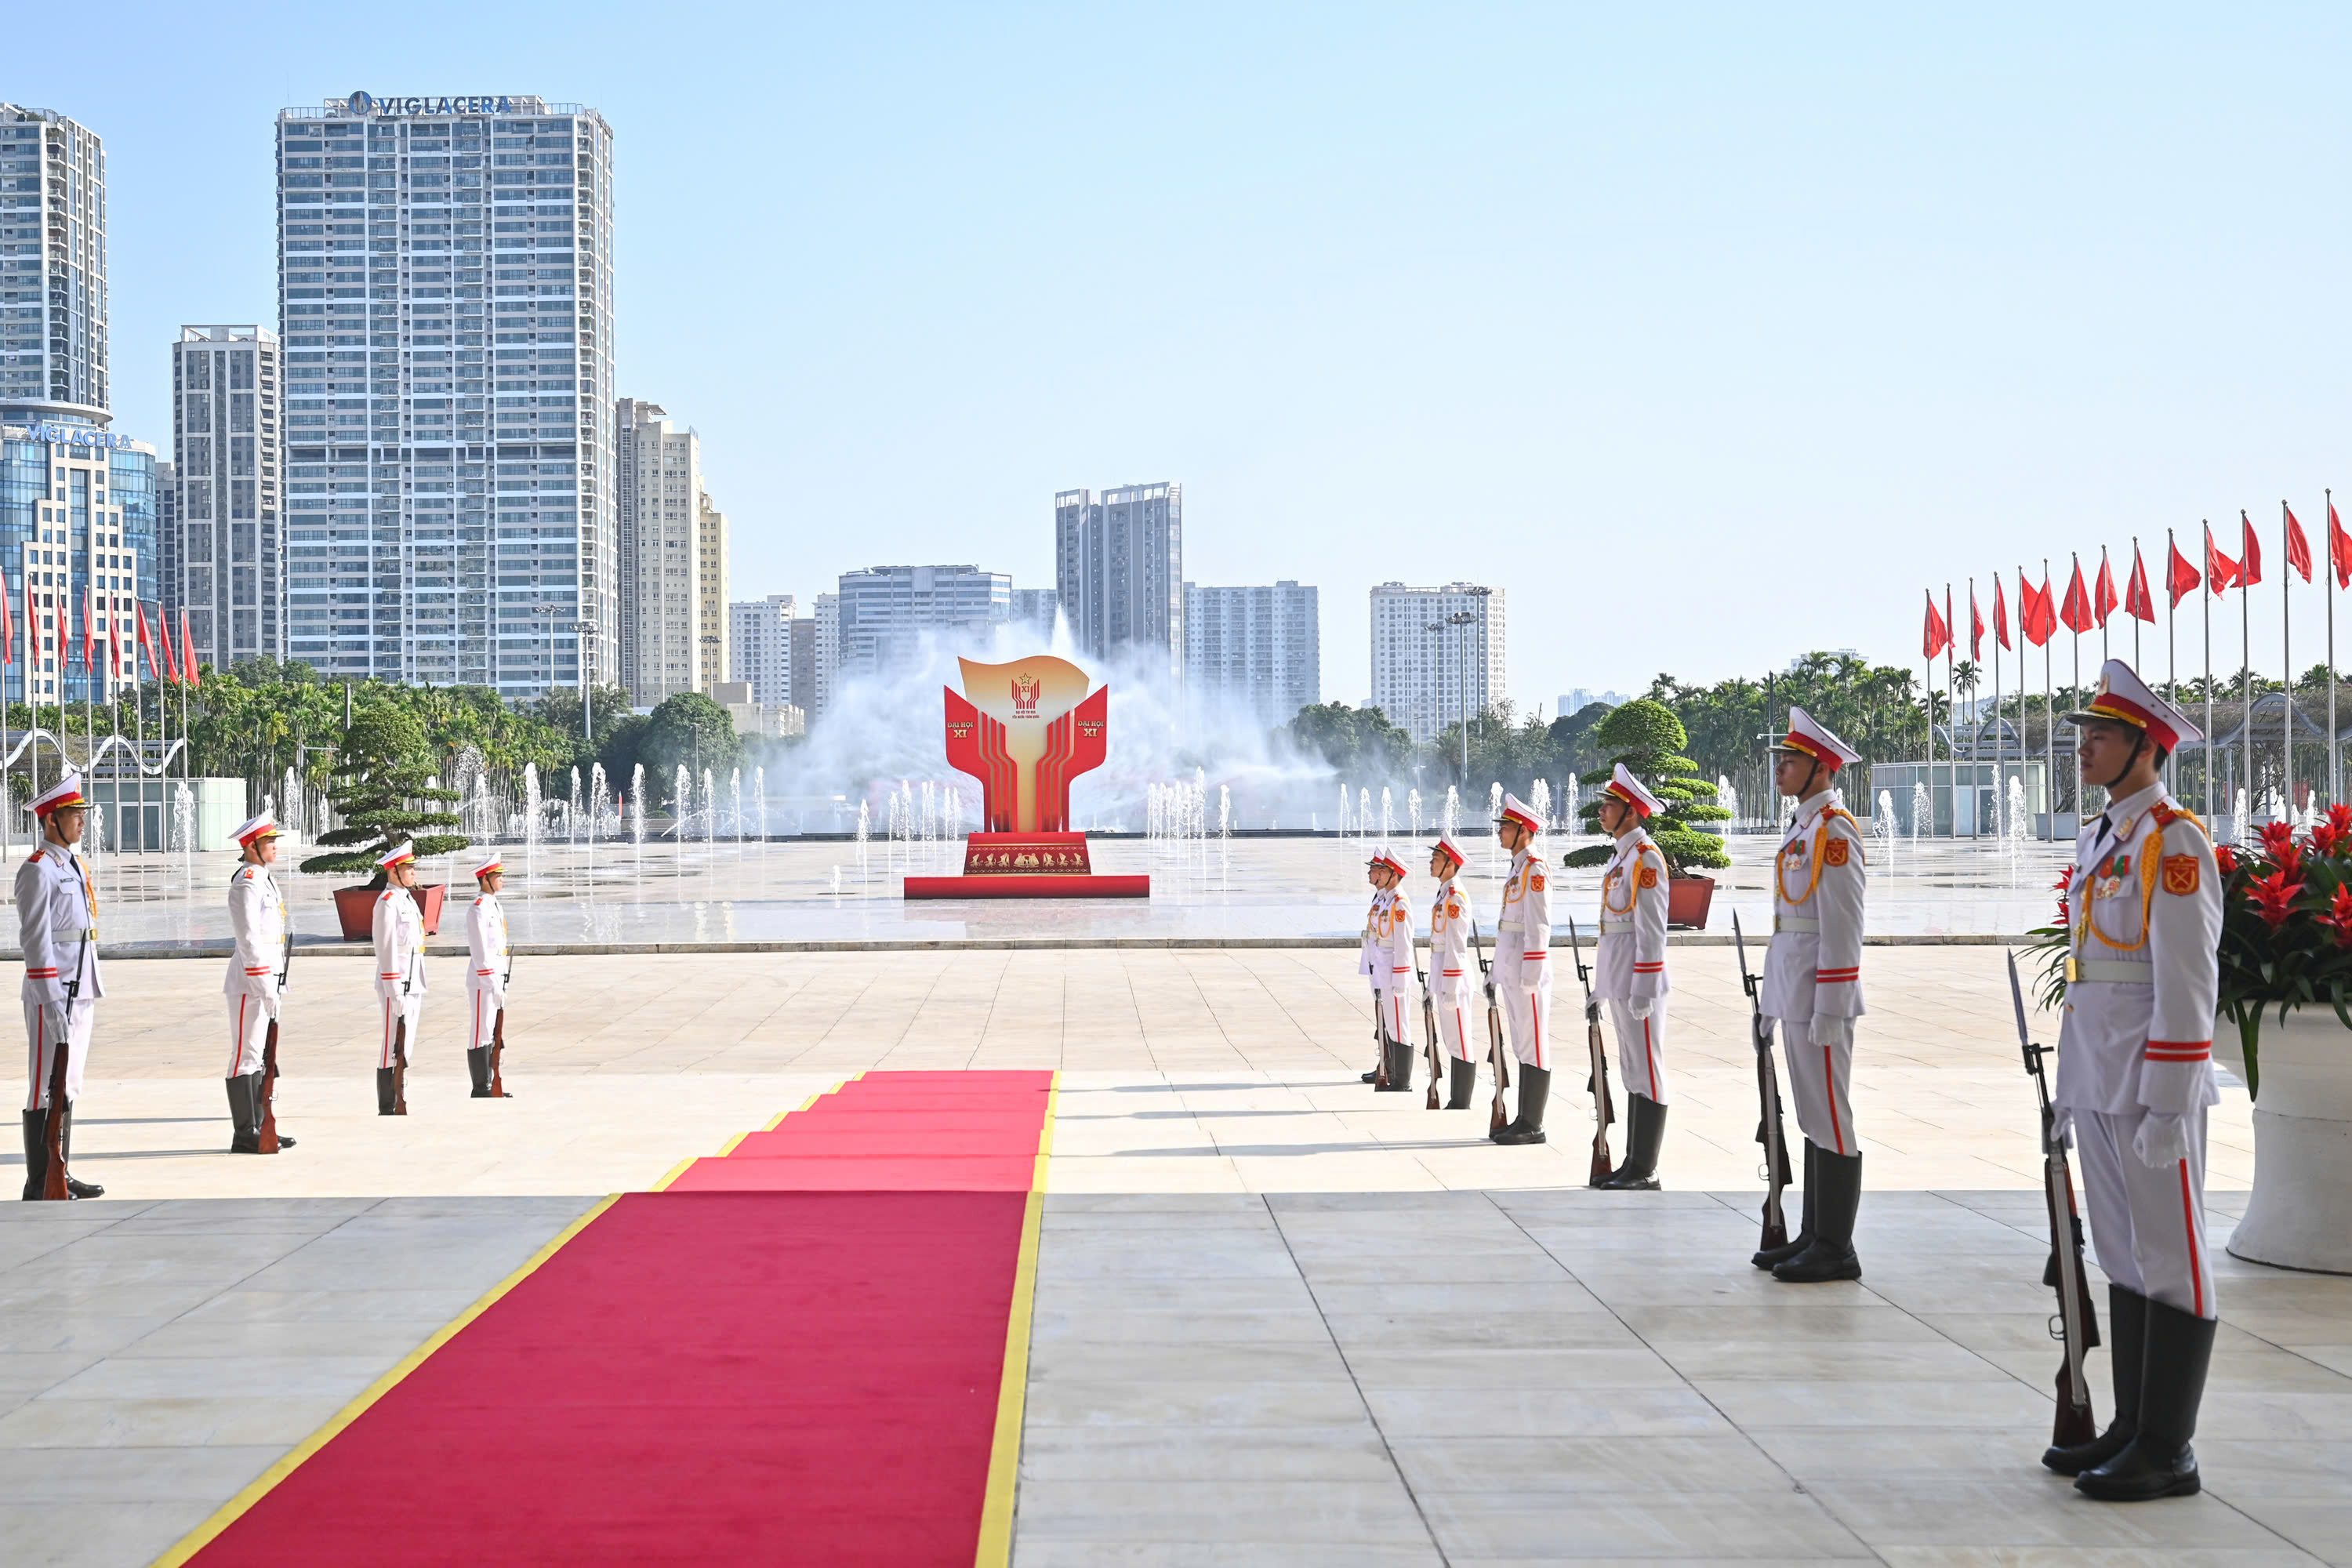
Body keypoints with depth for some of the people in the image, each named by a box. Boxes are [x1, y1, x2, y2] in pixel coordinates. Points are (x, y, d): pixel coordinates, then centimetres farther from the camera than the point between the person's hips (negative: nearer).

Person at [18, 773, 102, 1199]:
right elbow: (35, 940, -16)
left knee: (68, 1087, 12)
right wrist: (52, 1003, -20)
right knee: (47, 1089, -4)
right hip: (53, 995, -9)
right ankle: (39, 1184, 1)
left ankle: (60, 1175, 19)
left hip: (81, 993, 9)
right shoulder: (38, 870, -11)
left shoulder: (76, 867, 16)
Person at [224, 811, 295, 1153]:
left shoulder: (264, 879, 17)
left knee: (257, 1057, 14)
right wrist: (266, 988, -22)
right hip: (250, 982, -10)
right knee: (245, 1057, -5)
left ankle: (257, 1128, 20)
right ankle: (245, 1135, -3)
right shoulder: (246, 882, -14)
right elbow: (249, 939, -20)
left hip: (266, 978, 10)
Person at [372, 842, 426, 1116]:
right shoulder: (388, 903, -12)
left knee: (405, 1051, 12)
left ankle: (398, 1107, 18)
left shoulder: (408, 900, 16)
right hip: (397, 988, -9)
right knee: (393, 1051, -6)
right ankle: (387, 1111, -2)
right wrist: (397, 995, -20)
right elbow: (387, 951, -17)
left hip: (412, 988, 9)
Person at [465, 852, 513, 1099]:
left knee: (495, 1033, 13)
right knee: (481, 1035, -3)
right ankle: (481, 1090, 2)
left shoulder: (494, 905, 14)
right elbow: (481, 952, -19)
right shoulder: (478, 909, -15)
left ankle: (494, 1087, 19)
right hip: (483, 981, -9)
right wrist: (494, 985, -20)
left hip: (497, 979, 9)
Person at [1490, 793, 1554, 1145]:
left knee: (1533, 1048, -5)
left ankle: (1533, 1126, -3)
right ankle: (1524, 1120, 17)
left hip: (1528, 972, -10)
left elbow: (1538, 927, -18)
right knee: (1522, 1047, 12)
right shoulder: (1516, 869, 17)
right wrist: (1498, 972, 21)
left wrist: (1530, 975, -21)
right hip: (1511, 971, 10)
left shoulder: (1535, 870, -12)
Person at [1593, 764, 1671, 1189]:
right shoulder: (1620, 856, 17)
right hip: (1617, 980, 10)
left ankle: (1645, 1171, -3)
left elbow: (1651, 929, -17)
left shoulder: (1646, 857, -12)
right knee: (1631, 1072, 12)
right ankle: (1633, 1164, 17)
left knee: (1646, 1072, -5)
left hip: (1638, 980, -10)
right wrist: (1601, 988, 20)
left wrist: (1642, 990, -20)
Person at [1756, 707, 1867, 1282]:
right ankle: (1814, 1238, 19)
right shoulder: (1801, 827, 16)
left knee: (1830, 1120, -5)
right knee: (1813, 1120, 13)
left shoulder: (1834, 832, -14)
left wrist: (1829, 1013, -20)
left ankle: (1836, 1251, 0)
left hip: (1820, 997, -10)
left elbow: (1842, 929, -18)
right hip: (1794, 996, 10)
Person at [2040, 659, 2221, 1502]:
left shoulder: (2174, 842, -12)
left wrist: (2166, 1108, -19)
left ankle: (2168, 1451, 5)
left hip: (2151, 1087, -9)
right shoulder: (2096, 838, 14)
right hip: (2096, 1085, 9)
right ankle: (2132, 1429, 22)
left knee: (2170, 1263, -1)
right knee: (2123, 1260, 14)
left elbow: (2186, 985, -17)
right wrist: (2070, 1084, 18)